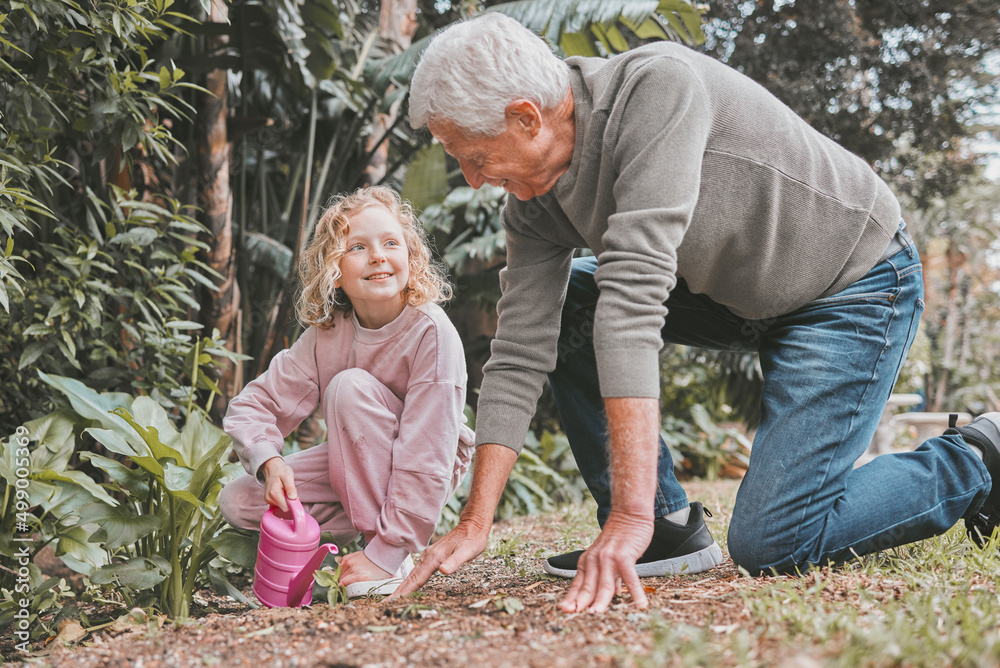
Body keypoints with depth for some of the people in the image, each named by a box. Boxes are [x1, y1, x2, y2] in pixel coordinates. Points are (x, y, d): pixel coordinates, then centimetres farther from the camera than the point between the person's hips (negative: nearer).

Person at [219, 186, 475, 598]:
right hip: (356, 468, 5)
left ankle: (394, 559, -23)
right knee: (238, 502, -14)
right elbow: (254, 406, -10)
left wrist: (386, 554, -32)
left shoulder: (432, 332, -26)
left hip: (428, 473, -5)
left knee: (352, 386, -31)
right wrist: (270, 462, -33)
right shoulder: (326, 334, -11)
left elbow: (428, 452, -30)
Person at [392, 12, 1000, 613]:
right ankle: (670, 528, 3)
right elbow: (520, 354, -6)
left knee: (770, 545, -16)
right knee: (561, 309, -2)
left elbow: (634, 293, -40)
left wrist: (631, 512, -43)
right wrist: (476, 522, -11)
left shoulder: (658, 88, -32)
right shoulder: (534, 200, -8)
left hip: (858, 280, -8)